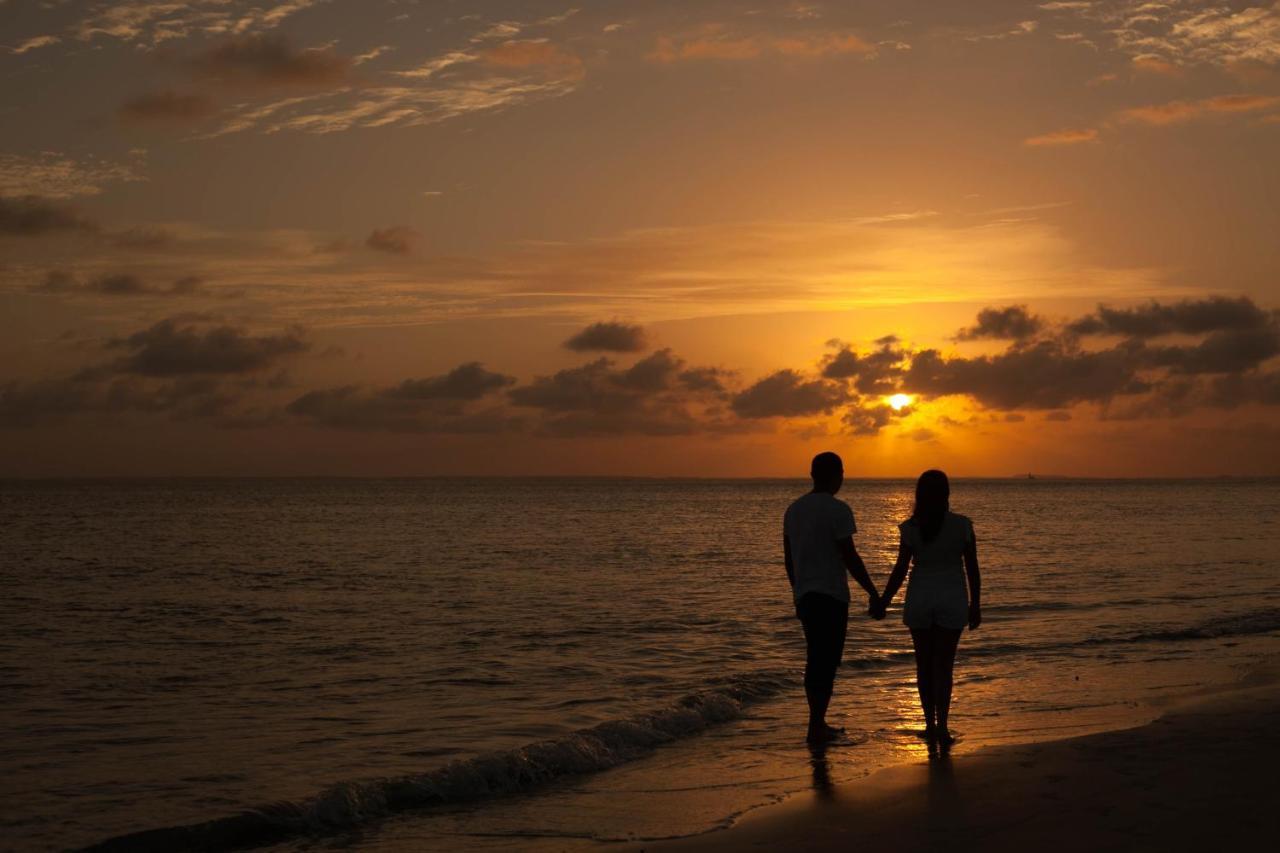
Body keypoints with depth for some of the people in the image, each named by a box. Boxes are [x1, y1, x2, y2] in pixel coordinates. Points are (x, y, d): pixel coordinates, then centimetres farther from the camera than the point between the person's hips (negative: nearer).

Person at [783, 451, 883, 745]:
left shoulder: (793, 509, 11)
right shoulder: (837, 509, -12)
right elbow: (849, 557, -14)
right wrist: (873, 594, -8)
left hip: (804, 596, 7)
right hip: (830, 596, -7)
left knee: (816, 660, 15)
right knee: (826, 662, -3)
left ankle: (819, 725, 21)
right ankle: (816, 727, -4)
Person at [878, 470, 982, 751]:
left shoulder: (910, 528, -7)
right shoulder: (962, 525, -6)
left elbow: (900, 570, -6)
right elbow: (972, 569, -3)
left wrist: (883, 602, 6)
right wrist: (975, 605, 7)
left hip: (919, 598, 0)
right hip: (952, 599, 0)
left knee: (924, 664, 11)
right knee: (944, 665, 2)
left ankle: (931, 726, 14)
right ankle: (941, 728, -6)